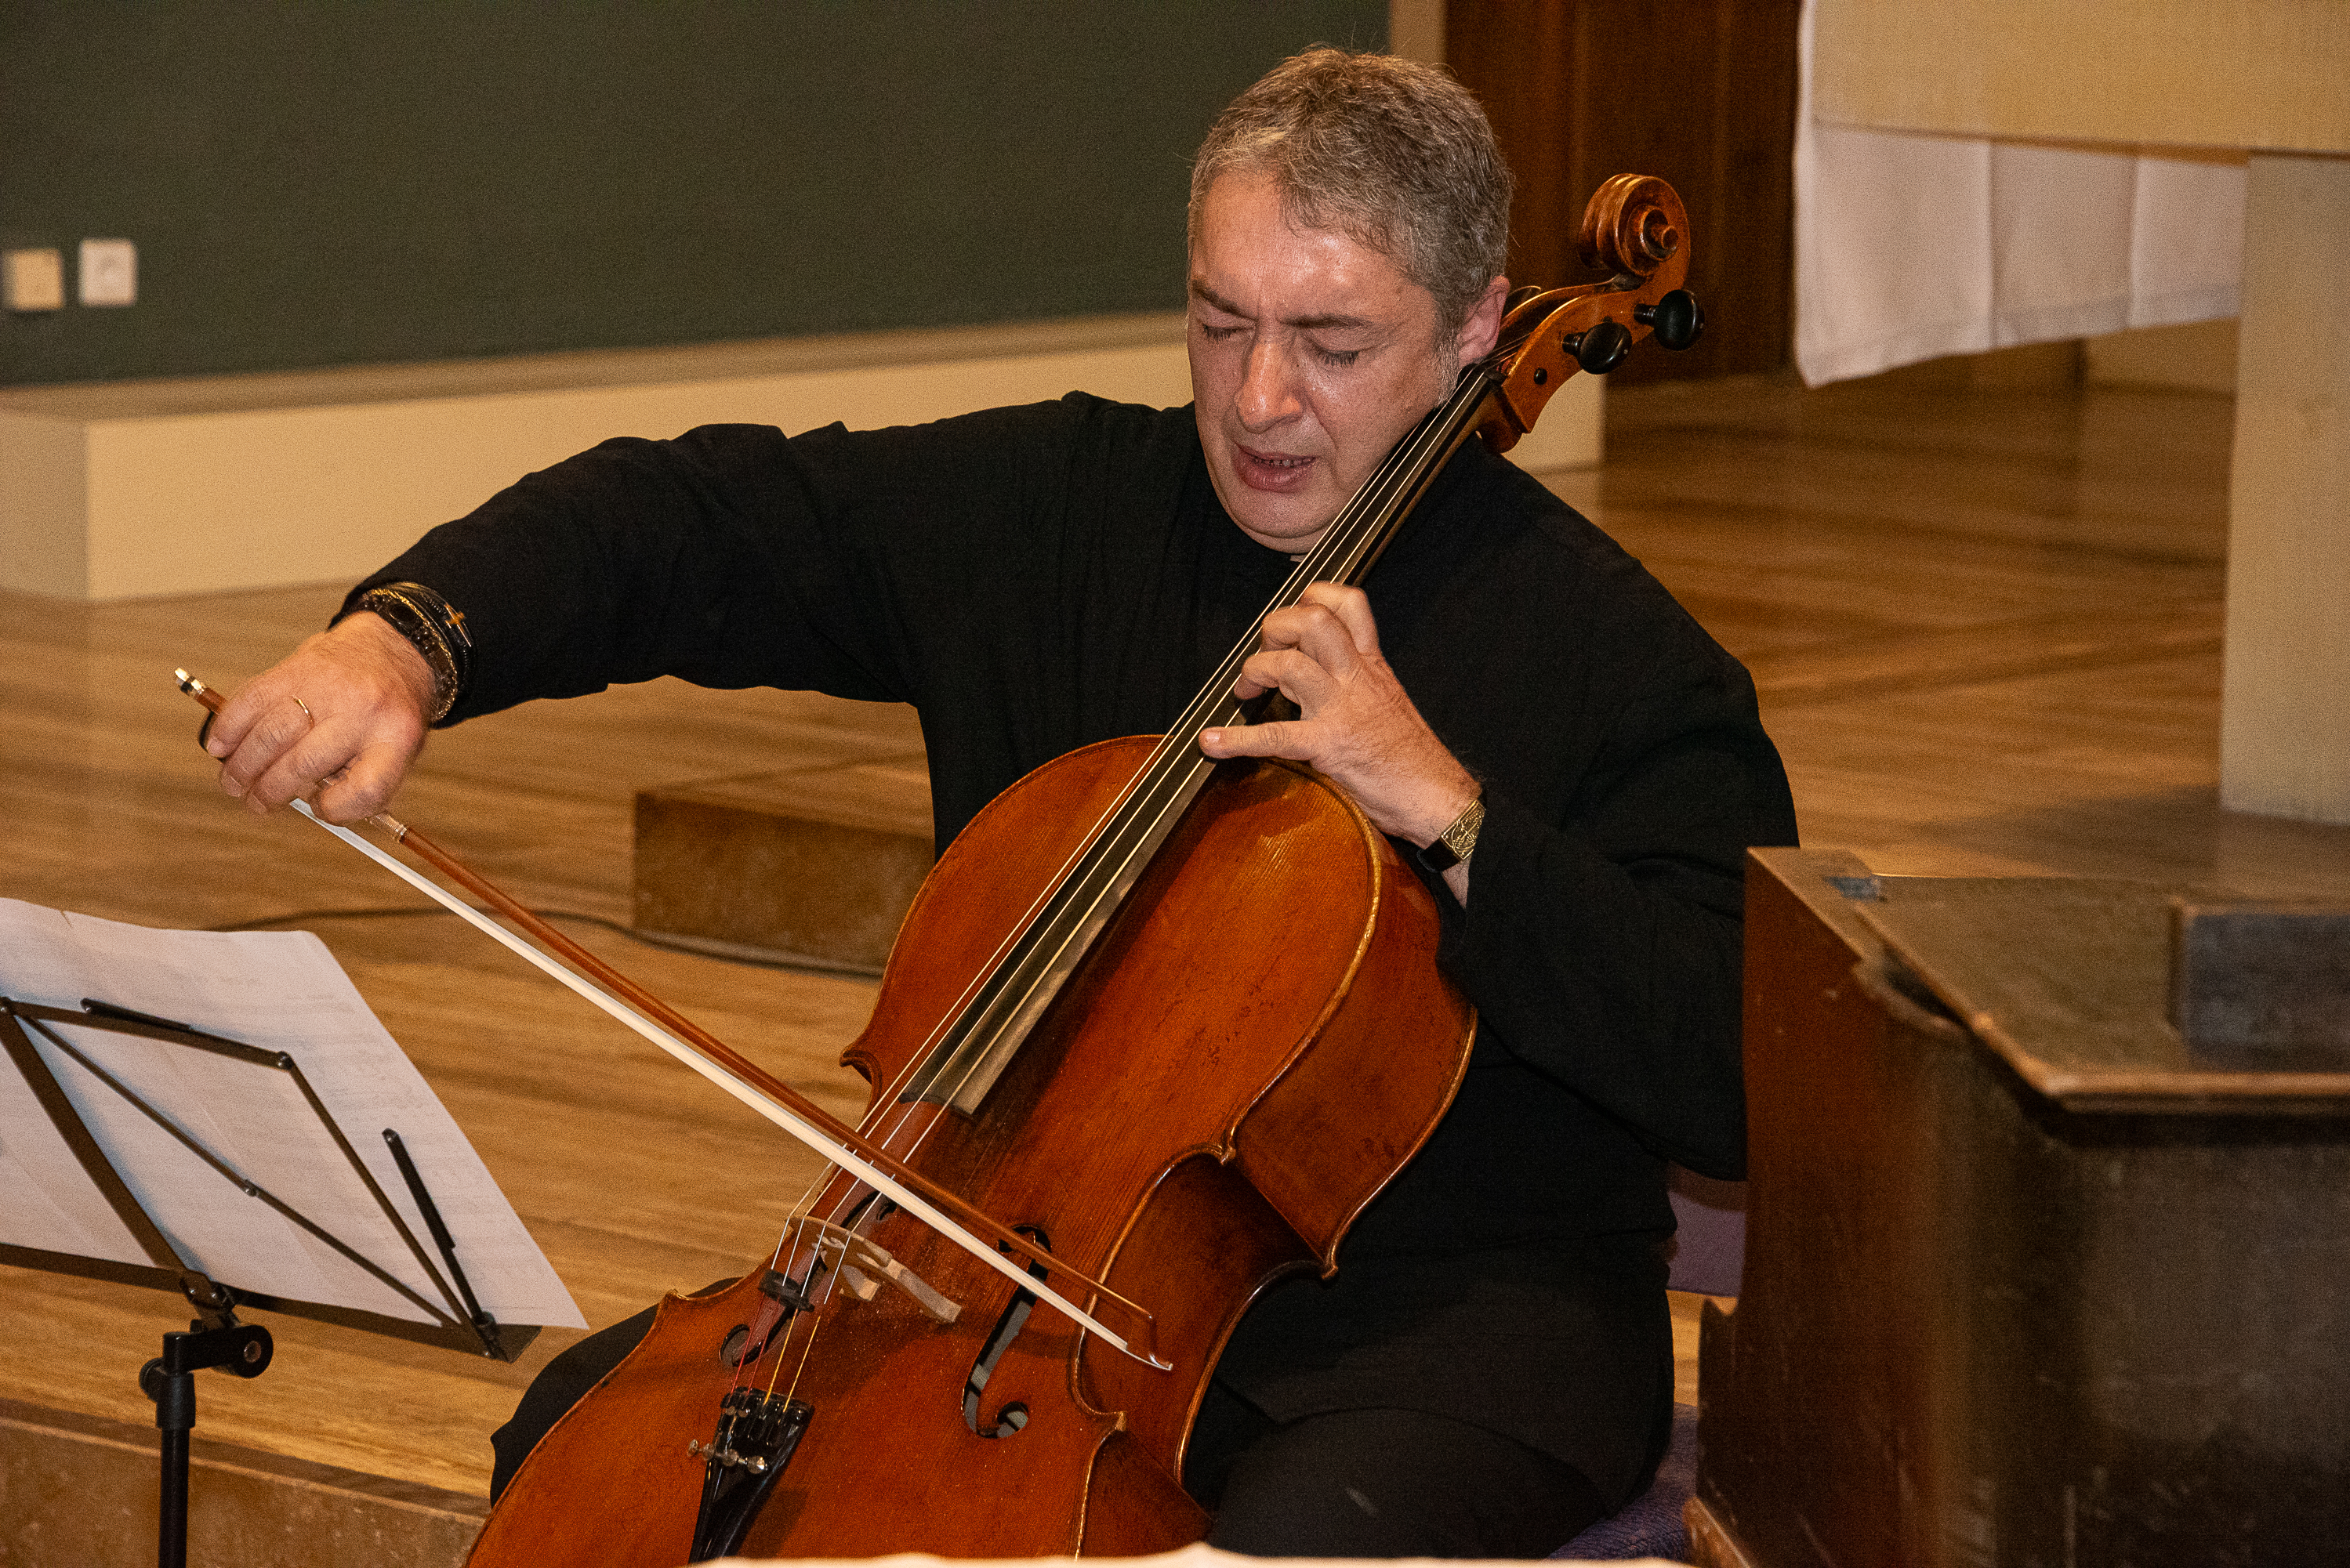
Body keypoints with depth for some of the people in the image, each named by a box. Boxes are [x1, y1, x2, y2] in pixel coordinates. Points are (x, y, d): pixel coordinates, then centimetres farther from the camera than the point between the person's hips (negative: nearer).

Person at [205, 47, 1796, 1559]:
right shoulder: (1053, 505, 5)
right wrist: (408, 634, -17)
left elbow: (1745, 1086, -17)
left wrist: (1451, 813, -24)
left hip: (1458, 1303, -4)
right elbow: (685, 524, 3)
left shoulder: (1614, 654, -8)